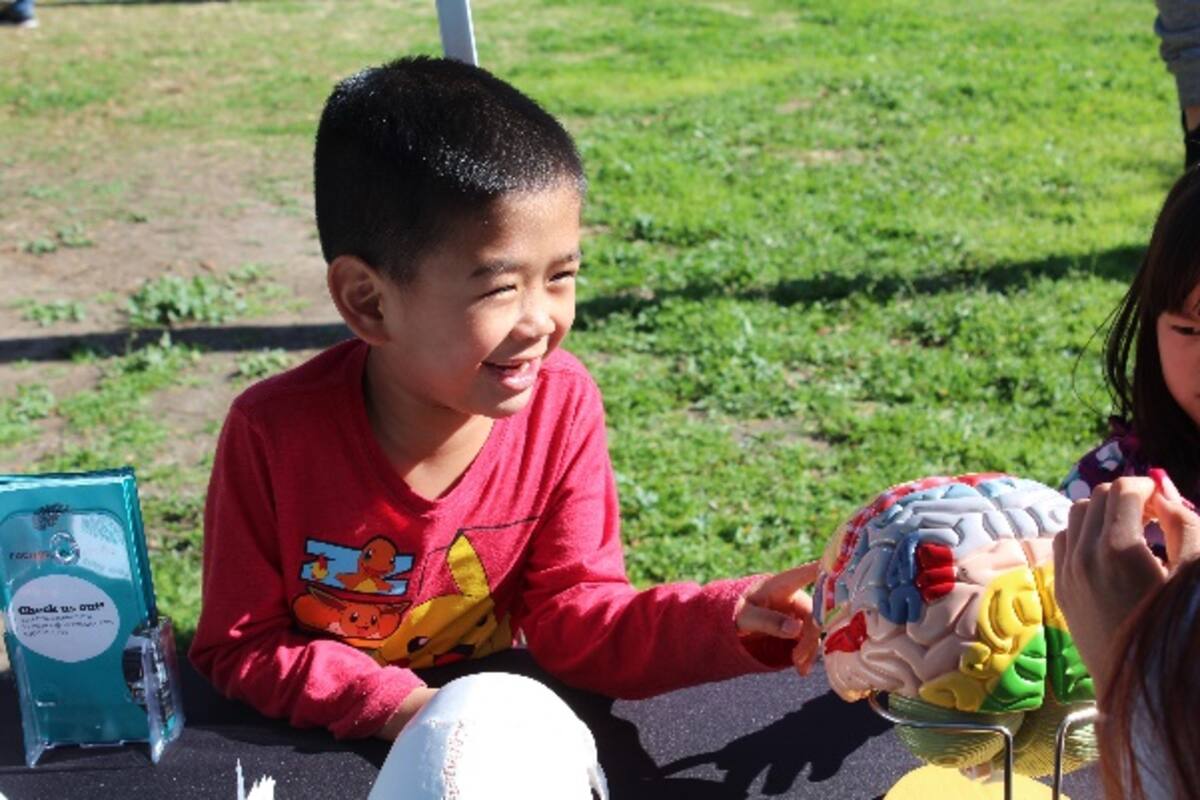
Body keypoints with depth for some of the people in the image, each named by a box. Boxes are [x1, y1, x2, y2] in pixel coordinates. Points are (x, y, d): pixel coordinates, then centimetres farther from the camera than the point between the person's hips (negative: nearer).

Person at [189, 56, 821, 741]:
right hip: (307, 749, -1)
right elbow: (237, 646, -11)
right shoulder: (274, 433, -20)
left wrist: (730, 619, -23)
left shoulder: (561, 403, -12)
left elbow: (575, 616, -8)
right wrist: (393, 703, -24)